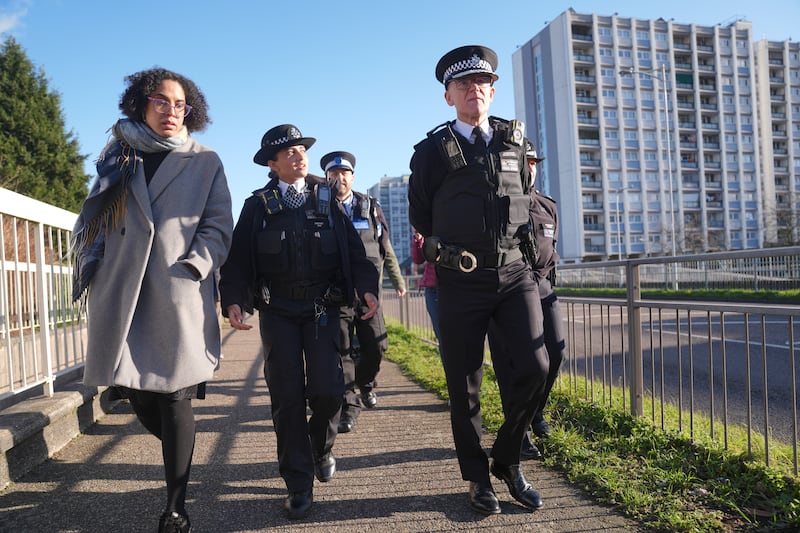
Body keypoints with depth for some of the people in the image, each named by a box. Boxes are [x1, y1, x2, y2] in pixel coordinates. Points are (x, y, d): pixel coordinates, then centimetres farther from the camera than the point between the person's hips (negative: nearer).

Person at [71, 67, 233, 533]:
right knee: (135, 391, 9)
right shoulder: (118, 158, 17)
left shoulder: (206, 163, 9)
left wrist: (190, 268, -13)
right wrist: (92, 267, 2)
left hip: (180, 299, -3)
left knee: (175, 400, -2)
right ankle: (180, 453, 39)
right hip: (122, 295, 3)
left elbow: (218, 229, 2)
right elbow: (91, 221, 16)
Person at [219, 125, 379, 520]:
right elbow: (237, 259, 2)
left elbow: (353, 249, 4)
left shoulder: (327, 199, 8)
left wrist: (367, 288, -10)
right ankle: (299, 484, 12)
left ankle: (322, 447, 27)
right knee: (287, 396, -1)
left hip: (322, 308, 0)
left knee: (327, 390, -7)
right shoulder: (257, 205, 6)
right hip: (277, 312, 0)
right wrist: (233, 301, -13)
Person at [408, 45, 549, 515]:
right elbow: (420, 215, 11)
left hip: (516, 273, 3)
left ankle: (508, 460, 18)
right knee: (464, 386, 3)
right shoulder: (432, 150, 0)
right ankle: (478, 478, 23)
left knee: (535, 367, -7)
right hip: (462, 282, -2)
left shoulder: (515, 140, 10)